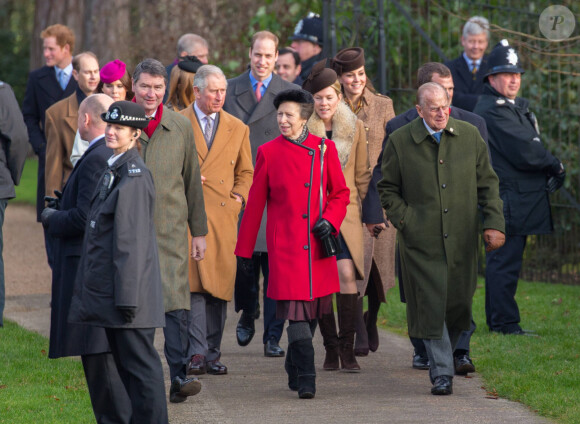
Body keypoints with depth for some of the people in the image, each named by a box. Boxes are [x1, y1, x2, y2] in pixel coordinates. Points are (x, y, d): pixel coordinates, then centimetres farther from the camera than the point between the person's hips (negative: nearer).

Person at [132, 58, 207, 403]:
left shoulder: (181, 127, 8)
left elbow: (192, 181, 13)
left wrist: (200, 231, 12)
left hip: (170, 230, 0)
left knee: (176, 303, -11)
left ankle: (180, 377, -13)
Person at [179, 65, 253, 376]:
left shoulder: (237, 129, 15)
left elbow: (245, 172, 21)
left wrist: (239, 196, 4)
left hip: (223, 215, 3)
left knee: (220, 286, 3)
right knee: (195, 284, -14)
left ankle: (212, 355, 9)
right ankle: (197, 353, -16)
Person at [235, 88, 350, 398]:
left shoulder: (325, 149, 5)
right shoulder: (268, 152, 1)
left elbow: (340, 193, 11)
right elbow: (255, 203, 6)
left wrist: (329, 220, -9)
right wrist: (244, 249, 7)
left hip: (318, 246, 3)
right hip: (285, 245, -3)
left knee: (312, 313, 10)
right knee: (297, 313, -12)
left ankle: (294, 372, 31)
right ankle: (305, 380, -12)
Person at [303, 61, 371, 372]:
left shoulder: (355, 127, 5)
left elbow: (362, 174, 11)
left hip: (344, 212, 0)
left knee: (347, 274, -15)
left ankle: (347, 349, -10)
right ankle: (331, 348, 10)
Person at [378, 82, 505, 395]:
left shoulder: (469, 136, 5)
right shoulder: (400, 142, -1)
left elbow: (487, 184, 10)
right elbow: (387, 190, 8)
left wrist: (494, 223, 0)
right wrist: (405, 221, -5)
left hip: (461, 239, 3)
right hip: (422, 240, -2)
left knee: (459, 302, 7)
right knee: (431, 305, -8)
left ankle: (447, 354, 34)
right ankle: (441, 373, -4)